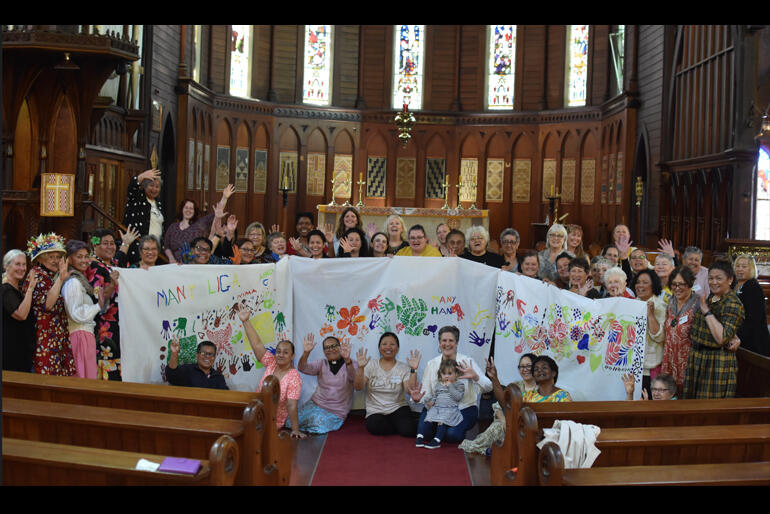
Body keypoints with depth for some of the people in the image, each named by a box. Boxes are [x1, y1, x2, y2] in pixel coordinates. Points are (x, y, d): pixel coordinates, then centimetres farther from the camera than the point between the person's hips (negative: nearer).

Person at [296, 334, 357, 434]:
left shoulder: (351, 364, -4)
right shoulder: (322, 363, 6)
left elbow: (353, 377, -28)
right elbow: (302, 368, -9)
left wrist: (347, 360, -48)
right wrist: (306, 353, -30)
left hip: (336, 411, -3)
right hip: (316, 403, 3)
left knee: (318, 425, -27)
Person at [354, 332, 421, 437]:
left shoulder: (403, 368, 3)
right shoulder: (371, 365, 4)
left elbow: (411, 390, -11)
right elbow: (358, 387, -6)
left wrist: (413, 370, -23)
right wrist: (360, 368, -20)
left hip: (398, 408, -1)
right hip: (375, 412, 1)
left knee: (408, 430, -29)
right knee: (374, 426, -32)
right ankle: (398, 427, -1)